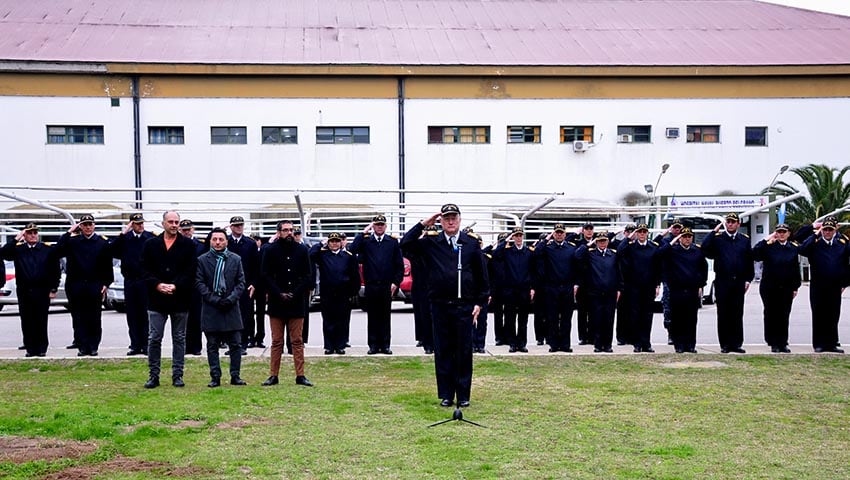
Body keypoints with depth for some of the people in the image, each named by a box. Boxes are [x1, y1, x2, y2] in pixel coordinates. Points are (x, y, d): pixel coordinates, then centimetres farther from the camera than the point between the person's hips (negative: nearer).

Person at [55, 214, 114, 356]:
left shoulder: (102, 242, 6)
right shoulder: (72, 241, 7)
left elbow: (108, 265, 6)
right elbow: (58, 251, -10)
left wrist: (106, 283, -1)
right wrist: (68, 233, -9)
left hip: (95, 286, -1)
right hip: (76, 286, 1)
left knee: (94, 319, 2)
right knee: (79, 319, 2)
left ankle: (93, 347, 10)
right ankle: (82, 347, 8)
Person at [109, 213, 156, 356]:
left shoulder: (151, 237, -1)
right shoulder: (125, 238, 6)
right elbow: (112, 250, -6)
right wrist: (122, 234, -11)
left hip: (145, 281, -3)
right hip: (130, 281, 3)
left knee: (145, 314, 0)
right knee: (132, 315, 6)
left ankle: (145, 346, 7)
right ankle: (135, 346, 13)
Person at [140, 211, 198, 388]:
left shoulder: (188, 245, 2)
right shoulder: (151, 244, 6)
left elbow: (191, 271, -4)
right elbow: (145, 269, 2)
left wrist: (175, 286, -15)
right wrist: (158, 285, -12)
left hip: (180, 299, 0)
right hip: (157, 299, 1)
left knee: (179, 339, 7)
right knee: (154, 339, 1)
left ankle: (177, 375, 14)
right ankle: (154, 376, 9)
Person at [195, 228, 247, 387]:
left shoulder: (235, 259, 8)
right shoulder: (202, 260, 2)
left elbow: (241, 282, 5)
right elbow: (199, 283, -3)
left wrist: (231, 299, -10)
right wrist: (214, 299, -12)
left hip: (231, 307, 1)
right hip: (211, 308, -1)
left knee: (235, 345, 2)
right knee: (212, 346, 3)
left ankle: (235, 376, 10)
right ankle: (215, 377, 9)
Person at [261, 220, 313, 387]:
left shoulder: (302, 250, 5)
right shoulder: (270, 250, 1)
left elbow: (307, 276, 5)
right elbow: (265, 275, -1)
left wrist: (295, 294, -6)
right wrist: (280, 294, -9)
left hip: (296, 303, 1)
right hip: (276, 303, -1)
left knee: (297, 341, 4)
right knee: (276, 342, 5)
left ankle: (300, 376, 8)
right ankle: (273, 375, 9)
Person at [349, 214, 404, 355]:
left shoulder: (393, 241, 7)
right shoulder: (365, 240, 6)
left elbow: (399, 264, 6)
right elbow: (353, 250, -13)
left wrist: (396, 282, -2)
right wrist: (364, 232, -9)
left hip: (387, 285, 0)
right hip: (371, 285, 0)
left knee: (385, 316, 4)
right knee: (372, 316, 4)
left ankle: (385, 345, 10)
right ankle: (373, 345, 9)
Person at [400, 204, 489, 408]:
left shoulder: (472, 244, 5)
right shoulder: (431, 243, 6)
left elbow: (481, 275, 7)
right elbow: (406, 244, -5)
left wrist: (480, 302, 3)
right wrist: (423, 224, -4)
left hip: (464, 306, -1)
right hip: (440, 306, 1)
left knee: (464, 351, 3)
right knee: (443, 351, 6)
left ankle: (463, 395, 12)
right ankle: (446, 395, 14)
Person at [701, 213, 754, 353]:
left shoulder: (745, 239, 10)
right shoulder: (717, 238, 3)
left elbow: (749, 260, 11)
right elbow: (704, 249, -15)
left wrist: (748, 279, 4)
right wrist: (714, 231, -12)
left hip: (739, 282, 2)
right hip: (722, 282, -2)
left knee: (737, 314, 5)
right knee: (723, 314, 1)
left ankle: (736, 343, 11)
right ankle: (725, 345, 6)